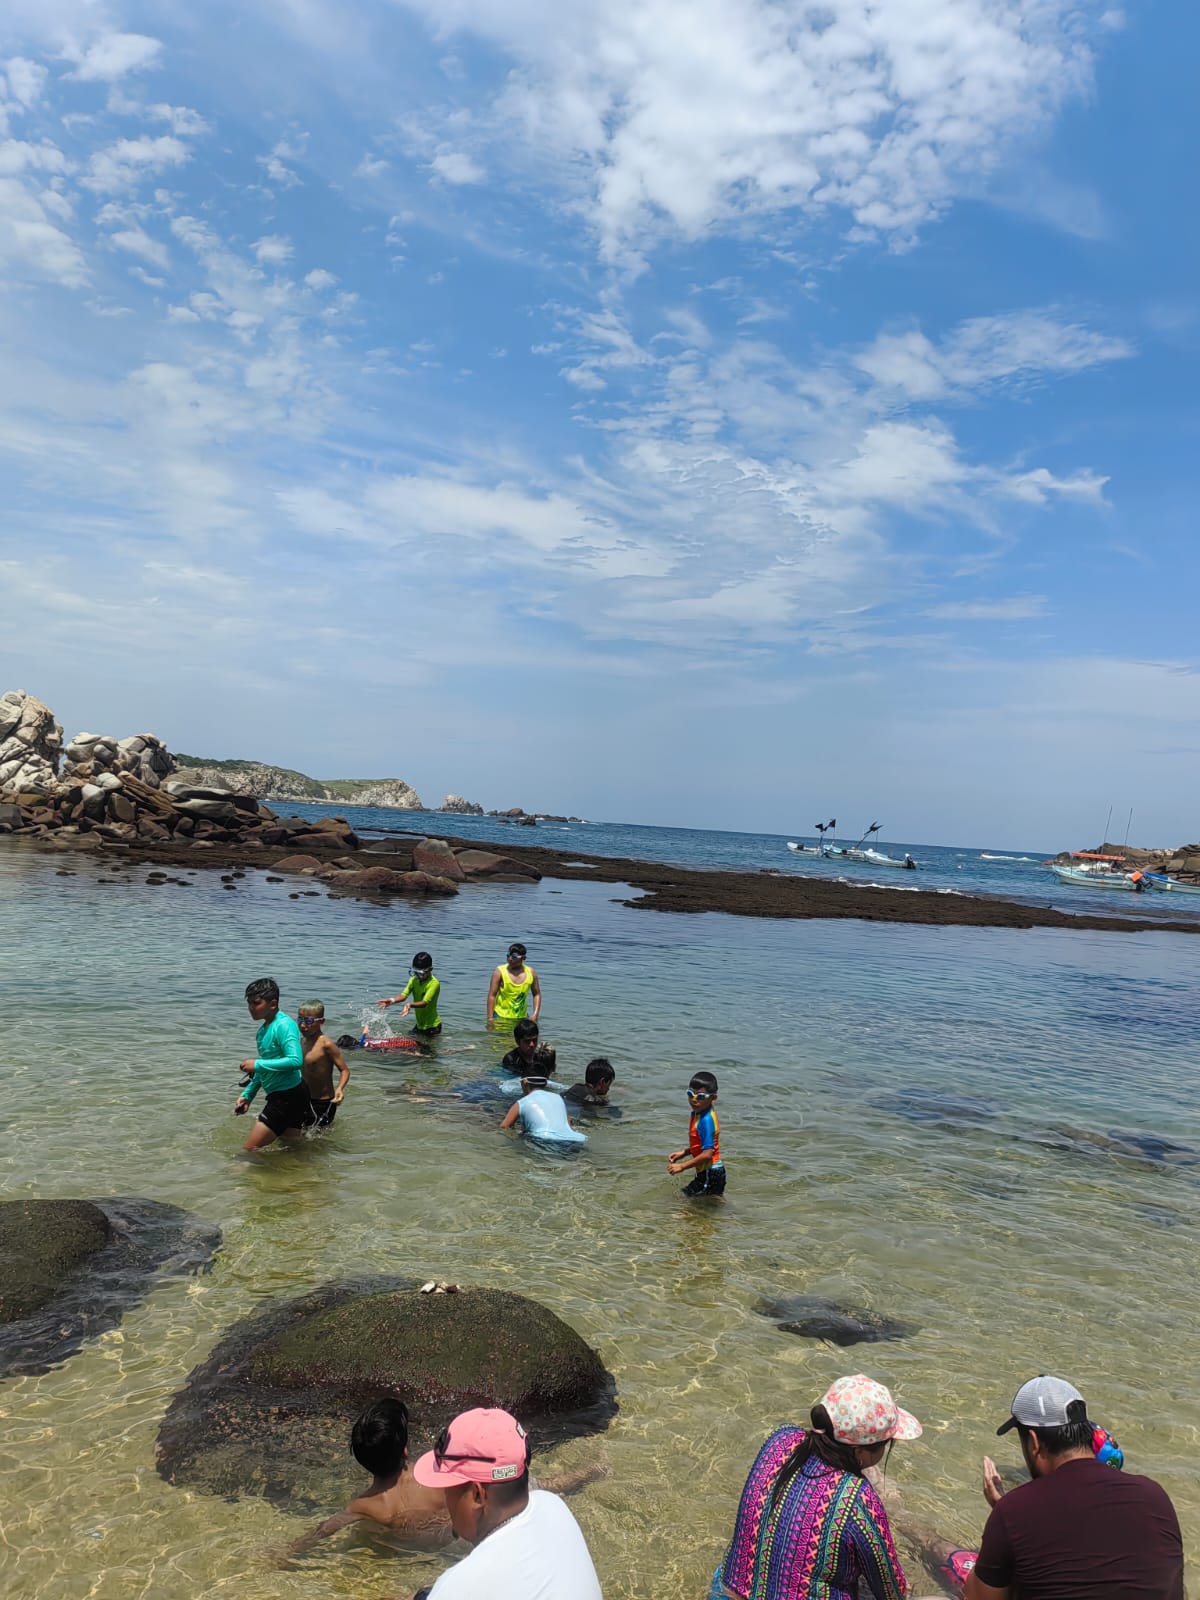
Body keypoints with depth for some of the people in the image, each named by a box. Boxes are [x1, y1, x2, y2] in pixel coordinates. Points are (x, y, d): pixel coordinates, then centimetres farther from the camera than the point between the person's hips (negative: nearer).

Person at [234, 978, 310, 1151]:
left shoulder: (284, 1025, -18)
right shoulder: (264, 1029, 11)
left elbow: (296, 1060, -30)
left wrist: (258, 1065, -24)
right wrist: (247, 1095, 16)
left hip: (288, 1096, -10)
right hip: (277, 1096, 10)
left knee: (249, 1150, -8)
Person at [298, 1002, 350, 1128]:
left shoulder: (326, 1044, -21)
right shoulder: (302, 1041, 2)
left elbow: (345, 1070, -18)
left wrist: (340, 1088, -34)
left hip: (324, 1103, -8)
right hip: (306, 1100, 8)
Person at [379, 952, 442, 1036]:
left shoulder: (434, 983, -21)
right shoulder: (414, 980, 0)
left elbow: (425, 1003, -31)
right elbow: (404, 995, -12)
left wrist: (410, 1005, -49)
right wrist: (391, 1001, -32)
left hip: (432, 1025, -7)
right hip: (420, 1024, 7)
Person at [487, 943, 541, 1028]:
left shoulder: (531, 973, 0)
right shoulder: (500, 972, -8)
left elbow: (536, 994, 10)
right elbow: (492, 995, -8)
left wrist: (535, 1014, -1)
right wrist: (489, 1018, -11)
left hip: (522, 1018, 3)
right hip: (501, 1017, -3)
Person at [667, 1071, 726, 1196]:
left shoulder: (706, 1120, -26)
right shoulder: (696, 1114, 3)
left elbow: (707, 1154, -29)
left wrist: (682, 1166, -22)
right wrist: (683, 1153, 9)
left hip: (710, 1174, -10)